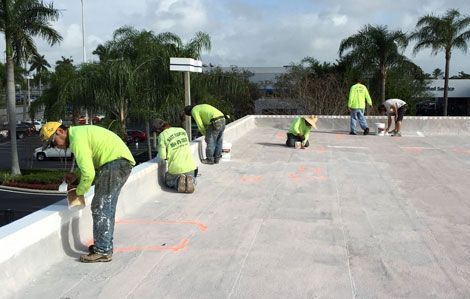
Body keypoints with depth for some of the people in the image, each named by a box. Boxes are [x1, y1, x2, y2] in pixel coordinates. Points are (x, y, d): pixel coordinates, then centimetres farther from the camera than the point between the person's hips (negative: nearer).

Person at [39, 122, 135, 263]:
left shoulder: (77, 139, -16)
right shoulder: (79, 132, 16)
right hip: (122, 162, 11)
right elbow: (88, 165, 23)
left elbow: (88, 173, -20)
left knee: (100, 208, -6)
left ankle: (103, 251, -2)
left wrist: (78, 192, -5)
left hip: (116, 163, -11)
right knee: (107, 207, 17)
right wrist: (75, 177, 9)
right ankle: (105, 245, 27)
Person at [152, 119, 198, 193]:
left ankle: (178, 181, 0)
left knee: (168, 182, 31)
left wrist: (168, 157, 10)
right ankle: (189, 180, 3)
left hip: (176, 168, -3)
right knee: (192, 180, 36)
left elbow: (162, 156, -11)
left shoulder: (162, 135, -9)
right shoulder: (182, 130, 5)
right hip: (190, 166, 4)